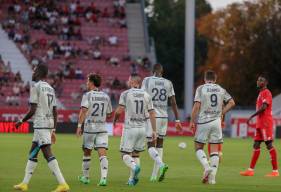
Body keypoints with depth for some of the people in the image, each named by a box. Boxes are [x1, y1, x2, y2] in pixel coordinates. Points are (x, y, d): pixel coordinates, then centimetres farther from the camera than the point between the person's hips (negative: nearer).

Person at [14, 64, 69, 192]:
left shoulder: (36, 87, -9)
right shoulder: (50, 89, 16)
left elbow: (32, 110, -13)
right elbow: (55, 112, 15)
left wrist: (21, 122, 0)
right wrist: (53, 130, 19)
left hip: (40, 124, -9)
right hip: (49, 124, 9)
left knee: (48, 154, -12)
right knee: (32, 154, 16)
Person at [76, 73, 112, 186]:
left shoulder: (87, 95, -5)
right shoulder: (106, 97, 8)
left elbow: (83, 111, -18)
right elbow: (109, 114, 16)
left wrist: (79, 126, -19)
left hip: (89, 127, -3)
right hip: (102, 128, 3)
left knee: (87, 153, 13)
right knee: (102, 154, -5)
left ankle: (85, 177, 25)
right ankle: (103, 178, -19)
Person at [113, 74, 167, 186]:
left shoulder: (125, 94, -6)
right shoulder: (146, 95, 6)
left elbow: (119, 110, -12)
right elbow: (152, 114, 3)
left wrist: (114, 120, 9)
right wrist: (154, 131, 6)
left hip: (130, 128, -4)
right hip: (142, 128, 4)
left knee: (125, 154, 0)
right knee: (136, 153, 16)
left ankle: (135, 167, -29)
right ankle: (132, 179, 12)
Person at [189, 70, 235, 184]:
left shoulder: (201, 89, -1)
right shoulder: (221, 90, 10)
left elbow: (197, 106, -8)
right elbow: (231, 102, 7)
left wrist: (192, 121, -2)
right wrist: (222, 113, 13)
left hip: (203, 121, -3)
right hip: (216, 122, 3)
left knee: (198, 147, 8)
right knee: (214, 150, 5)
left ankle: (206, 167, -15)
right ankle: (212, 177, -1)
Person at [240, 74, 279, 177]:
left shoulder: (266, 93, -10)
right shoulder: (261, 93, 20)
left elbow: (263, 107, -21)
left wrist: (252, 116, -19)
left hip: (266, 123, -10)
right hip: (260, 123, 10)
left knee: (269, 145, -9)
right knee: (256, 145, 8)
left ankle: (275, 170, -7)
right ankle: (251, 170, 8)